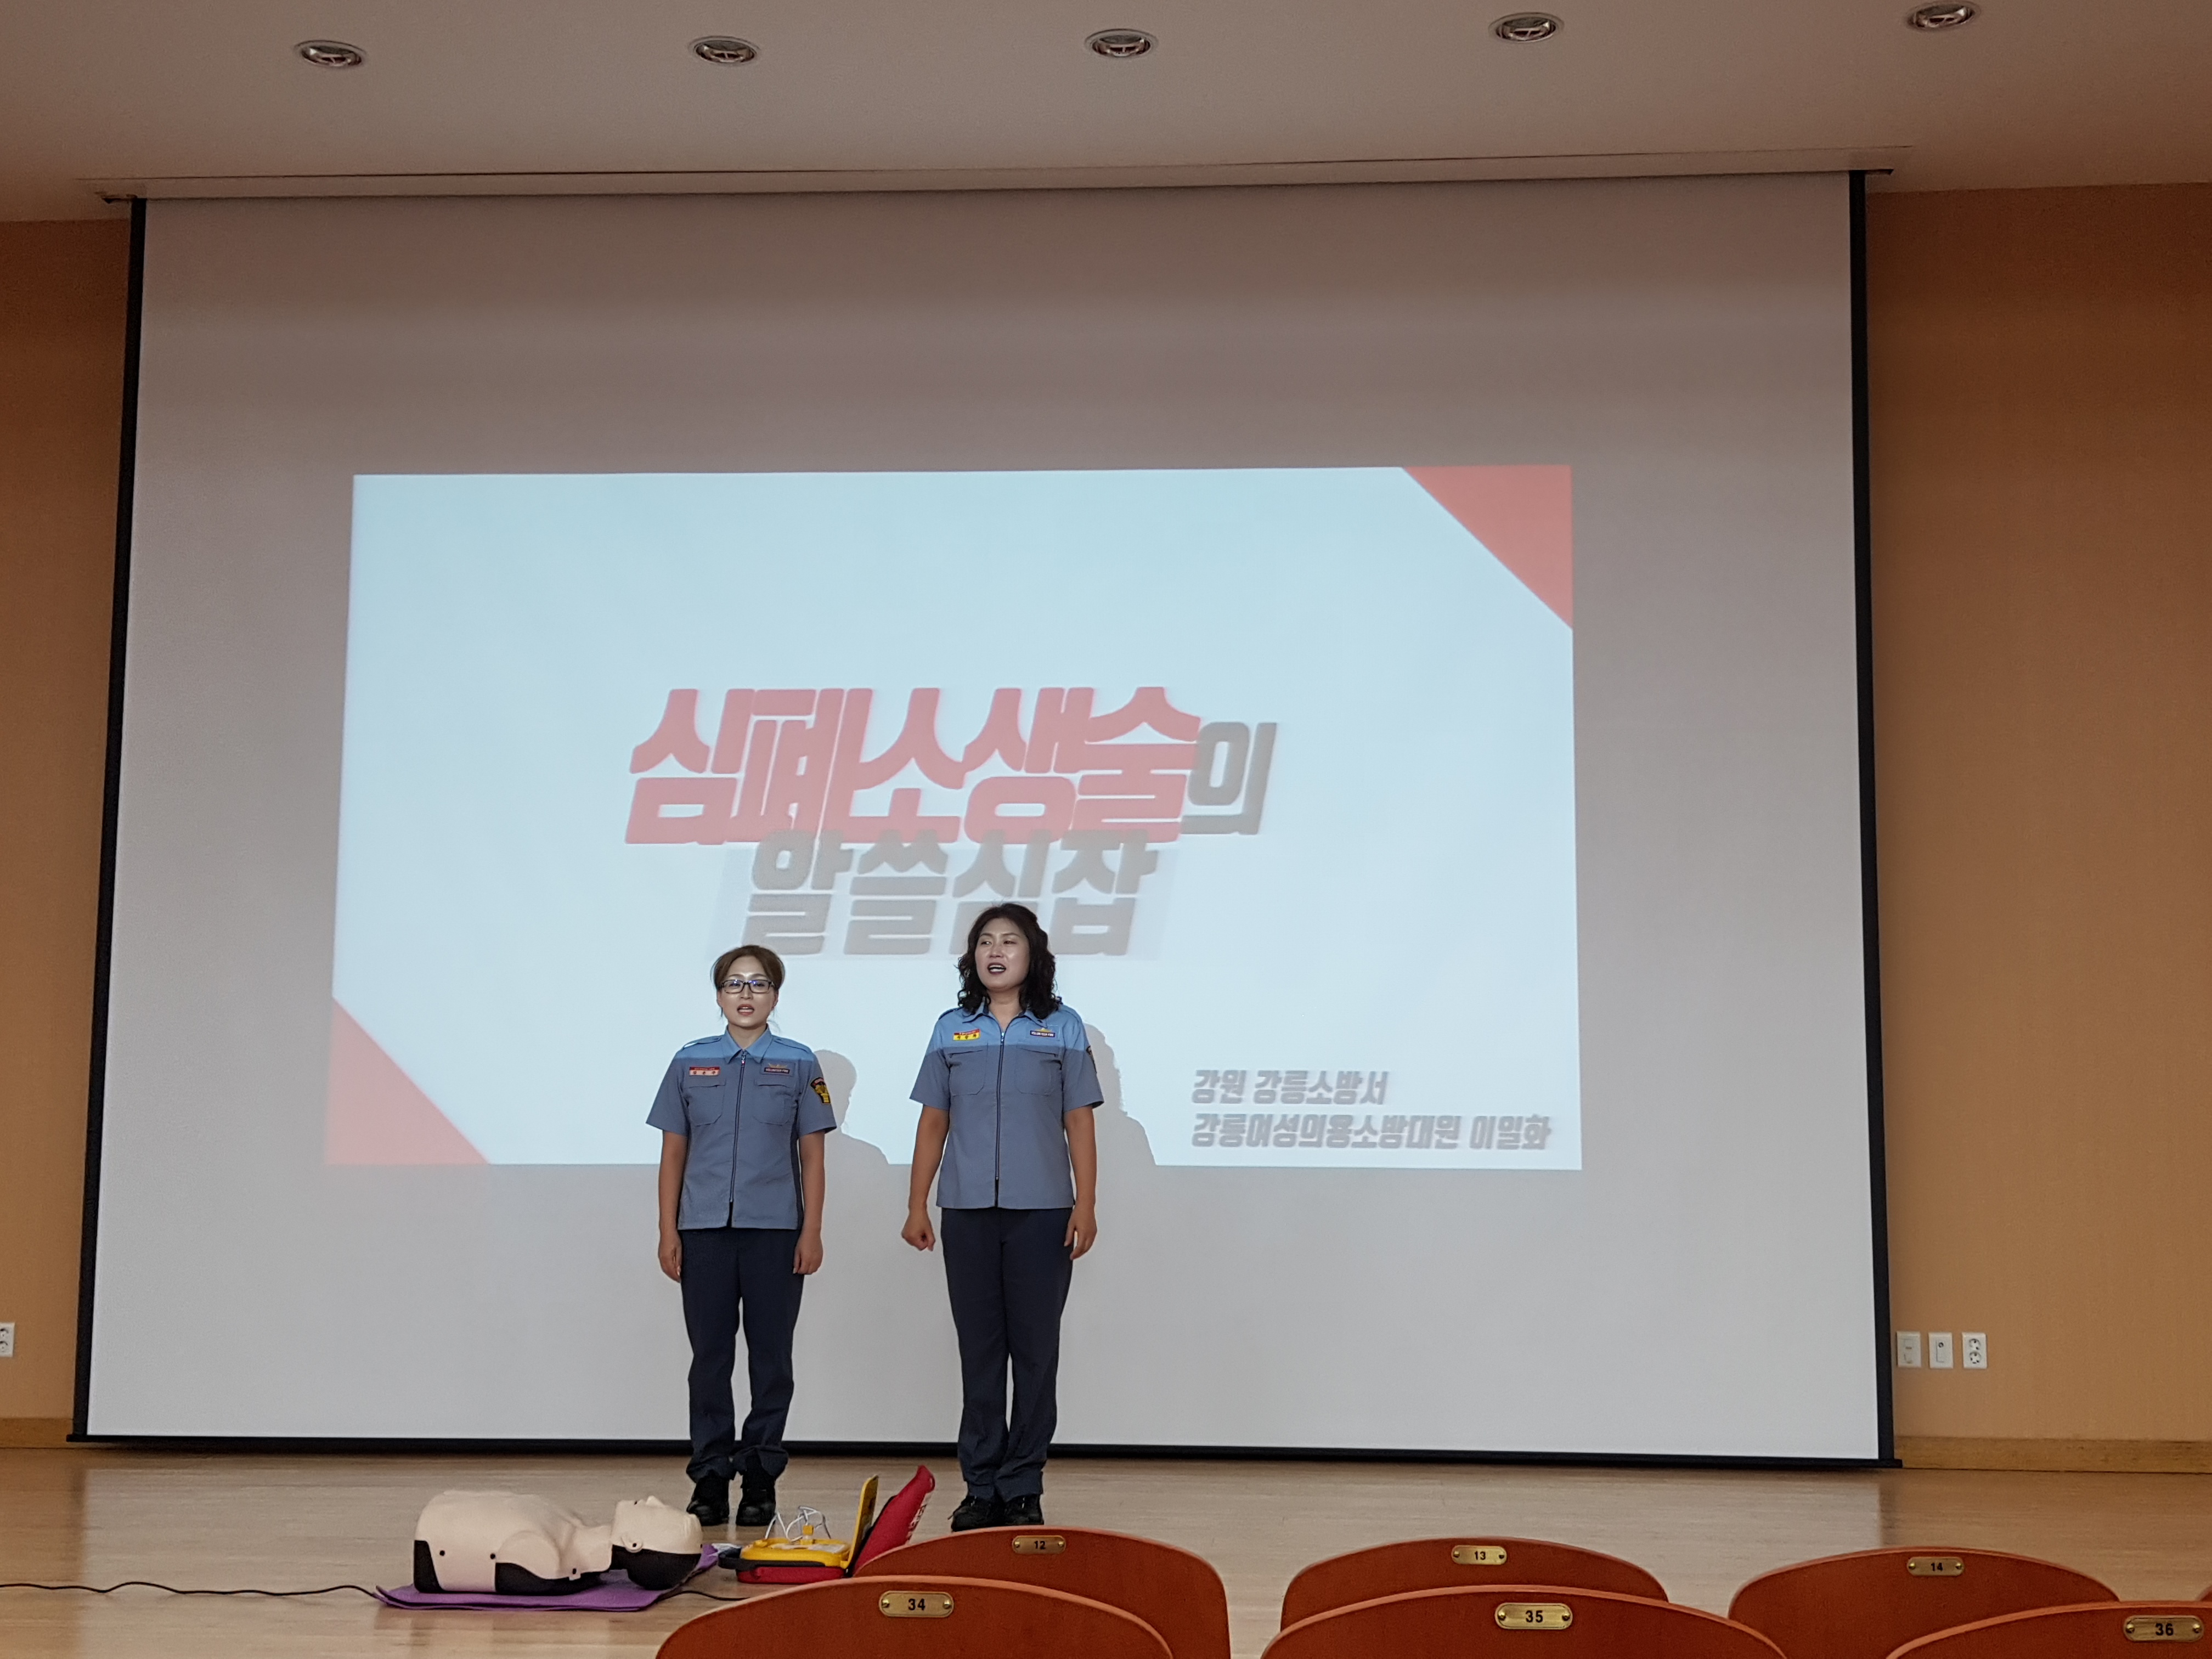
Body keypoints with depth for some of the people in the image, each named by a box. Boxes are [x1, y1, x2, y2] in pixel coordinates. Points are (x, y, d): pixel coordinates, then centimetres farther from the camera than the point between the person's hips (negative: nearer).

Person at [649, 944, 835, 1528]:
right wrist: (668, 1233, 2)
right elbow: (673, 1153, 8)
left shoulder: (798, 1064, 3)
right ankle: (710, 1478, 12)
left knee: (771, 1358, 4)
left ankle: (760, 1479, 13)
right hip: (705, 1232, 1)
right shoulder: (690, 1063, 6)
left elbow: (812, 1156, 2)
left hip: (776, 1231, -1)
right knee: (710, 1358, 5)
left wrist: (812, 1233, -4)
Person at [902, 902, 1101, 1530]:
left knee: (1035, 1350, 3)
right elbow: (933, 1124, 9)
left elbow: (1080, 1124, 1)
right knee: (979, 1350, 6)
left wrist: (1086, 1206, -5)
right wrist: (916, 1207, 5)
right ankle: (982, 1486, 14)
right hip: (968, 1212, 2)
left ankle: (1023, 1489, 11)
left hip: (1041, 1212, -1)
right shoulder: (952, 1030, 7)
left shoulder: (1062, 1028, 3)